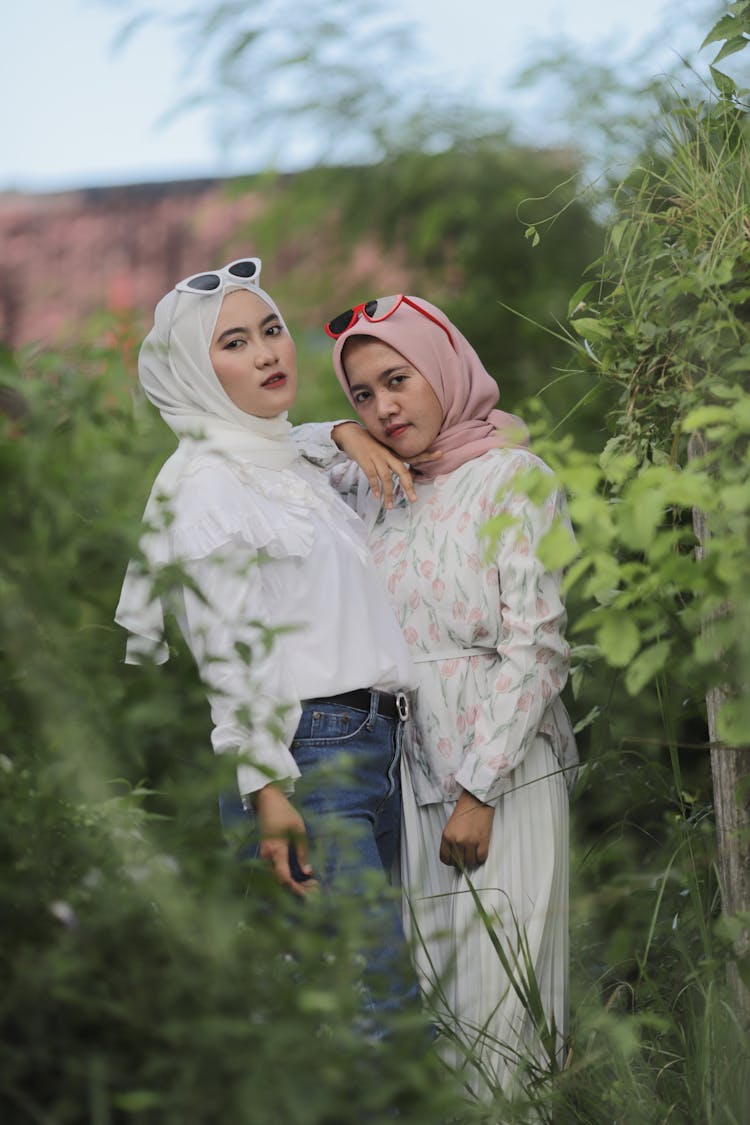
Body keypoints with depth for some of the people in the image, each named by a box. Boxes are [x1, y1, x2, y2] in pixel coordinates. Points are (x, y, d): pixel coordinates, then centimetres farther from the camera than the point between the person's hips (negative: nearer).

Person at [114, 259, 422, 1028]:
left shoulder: (295, 463, 20)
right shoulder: (201, 482, -6)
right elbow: (227, 654, -13)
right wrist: (266, 787, -19)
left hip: (376, 749, 9)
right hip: (304, 760, -9)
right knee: (382, 993, -14)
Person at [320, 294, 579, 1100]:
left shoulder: (513, 477, -7)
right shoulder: (375, 489, 10)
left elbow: (536, 648, -12)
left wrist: (478, 790, -16)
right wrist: (340, 439, 6)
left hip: (501, 776, -6)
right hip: (413, 772, 6)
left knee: (497, 1001, -5)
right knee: (432, 991, 9)